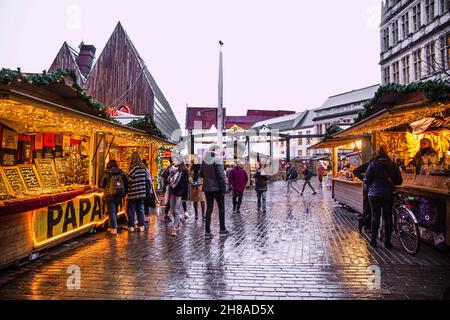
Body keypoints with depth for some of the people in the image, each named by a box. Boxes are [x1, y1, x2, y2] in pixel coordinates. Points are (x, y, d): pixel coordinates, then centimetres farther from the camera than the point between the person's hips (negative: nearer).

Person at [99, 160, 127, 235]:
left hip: (109, 195, -3)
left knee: (111, 212, 4)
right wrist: (124, 193, 14)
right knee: (114, 211, 17)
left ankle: (114, 229, 2)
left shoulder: (106, 174, -5)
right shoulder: (121, 173, 1)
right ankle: (112, 227, 27)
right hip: (119, 195, 4)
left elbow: (101, 186, 3)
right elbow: (126, 183, 3)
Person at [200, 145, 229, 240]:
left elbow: (201, 174, 10)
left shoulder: (204, 160, 5)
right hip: (217, 188, -5)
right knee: (221, 208, 11)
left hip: (207, 188, 5)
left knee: (209, 209, 8)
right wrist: (223, 189, -12)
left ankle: (207, 232, 5)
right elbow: (221, 176, -16)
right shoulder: (217, 159, -12)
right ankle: (222, 230, 18)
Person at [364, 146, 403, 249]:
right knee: (388, 217, 8)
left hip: (375, 194, -2)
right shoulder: (393, 165, 2)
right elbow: (399, 181, 4)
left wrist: (370, 186, 13)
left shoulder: (373, 164, -6)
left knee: (375, 216, 6)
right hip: (389, 194, 2)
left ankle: (373, 241, 11)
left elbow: (366, 180, -7)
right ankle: (387, 242, 13)